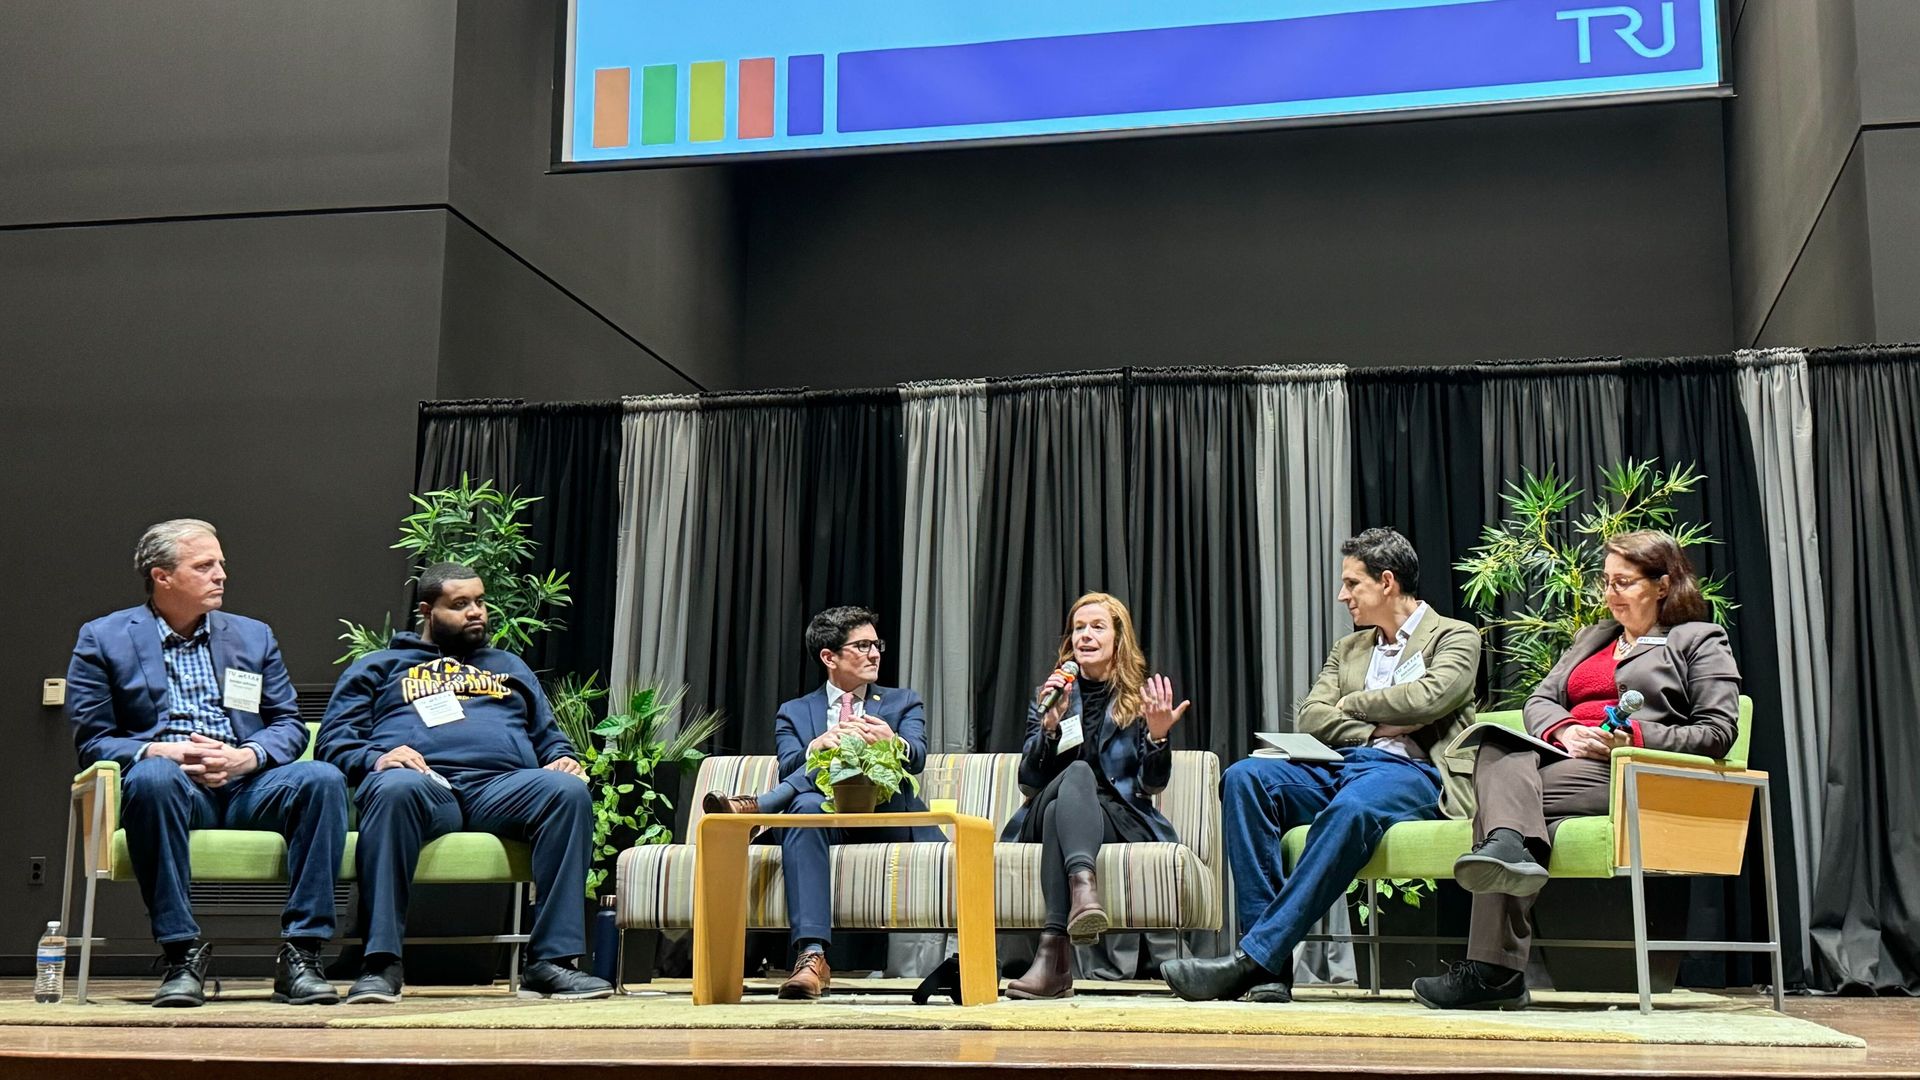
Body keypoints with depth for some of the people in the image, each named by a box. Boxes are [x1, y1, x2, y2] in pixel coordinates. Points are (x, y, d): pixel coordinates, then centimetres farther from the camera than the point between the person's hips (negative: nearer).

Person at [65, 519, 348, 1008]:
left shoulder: (254, 636, 19)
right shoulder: (103, 639, 10)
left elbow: (289, 725, 12)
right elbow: (93, 742, 3)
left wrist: (246, 756, -10)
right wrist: (162, 752, -16)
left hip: (246, 784, 3)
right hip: (169, 786, -2)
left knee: (323, 779, -28)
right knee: (152, 777, -38)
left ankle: (300, 954, -26)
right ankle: (183, 952, -29)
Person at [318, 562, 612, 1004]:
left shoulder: (509, 667, 36)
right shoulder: (378, 667, 27)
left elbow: (548, 736, 32)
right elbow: (335, 740, 14)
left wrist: (563, 758, 7)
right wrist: (375, 759, -8)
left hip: (503, 786, 3)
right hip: (423, 784, -2)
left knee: (568, 791, -30)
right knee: (395, 789, -40)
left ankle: (552, 959, -33)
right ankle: (381, 961, -37)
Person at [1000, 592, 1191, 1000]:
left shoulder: (1141, 699, 12)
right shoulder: (1049, 695, 17)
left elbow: (1152, 785, 4)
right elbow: (1028, 780, 7)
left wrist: (1158, 735, -16)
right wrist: (1050, 725, -10)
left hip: (1121, 820, -1)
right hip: (1045, 820, 1)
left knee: (1067, 793, -35)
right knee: (1076, 773, -33)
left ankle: (1053, 948, -51)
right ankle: (1082, 886, -61)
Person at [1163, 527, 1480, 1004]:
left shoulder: (1456, 637, 11)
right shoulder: (1347, 648, 28)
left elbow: (1426, 698, -10)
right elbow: (1309, 717, 13)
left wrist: (1351, 704, 4)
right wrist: (1376, 730, -2)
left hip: (1409, 771, -6)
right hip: (1336, 766, 6)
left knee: (1351, 807, -41)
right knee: (1244, 777, -24)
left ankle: (1253, 958, -42)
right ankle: (1271, 964, -30)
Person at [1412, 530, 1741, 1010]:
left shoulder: (1700, 640, 16)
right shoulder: (1591, 638, 35)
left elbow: (1718, 732, 3)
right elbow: (1540, 699, 22)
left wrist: (1634, 736, -11)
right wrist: (1564, 730, -3)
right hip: (1566, 755, 5)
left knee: (1504, 783, -30)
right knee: (1499, 751, -31)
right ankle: (1509, 845, -58)